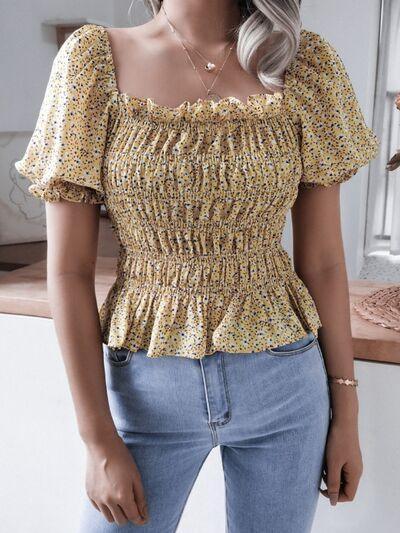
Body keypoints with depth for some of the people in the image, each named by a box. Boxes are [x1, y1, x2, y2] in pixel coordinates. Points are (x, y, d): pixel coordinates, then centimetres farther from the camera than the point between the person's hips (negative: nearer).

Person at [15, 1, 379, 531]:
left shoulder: (306, 63, -2)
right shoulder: (95, 56, -7)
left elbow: (323, 261, 1)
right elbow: (69, 269, -8)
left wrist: (346, 408, 5)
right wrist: (100, 442, -8)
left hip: (284, 383, 2)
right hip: (146, 385, -1)